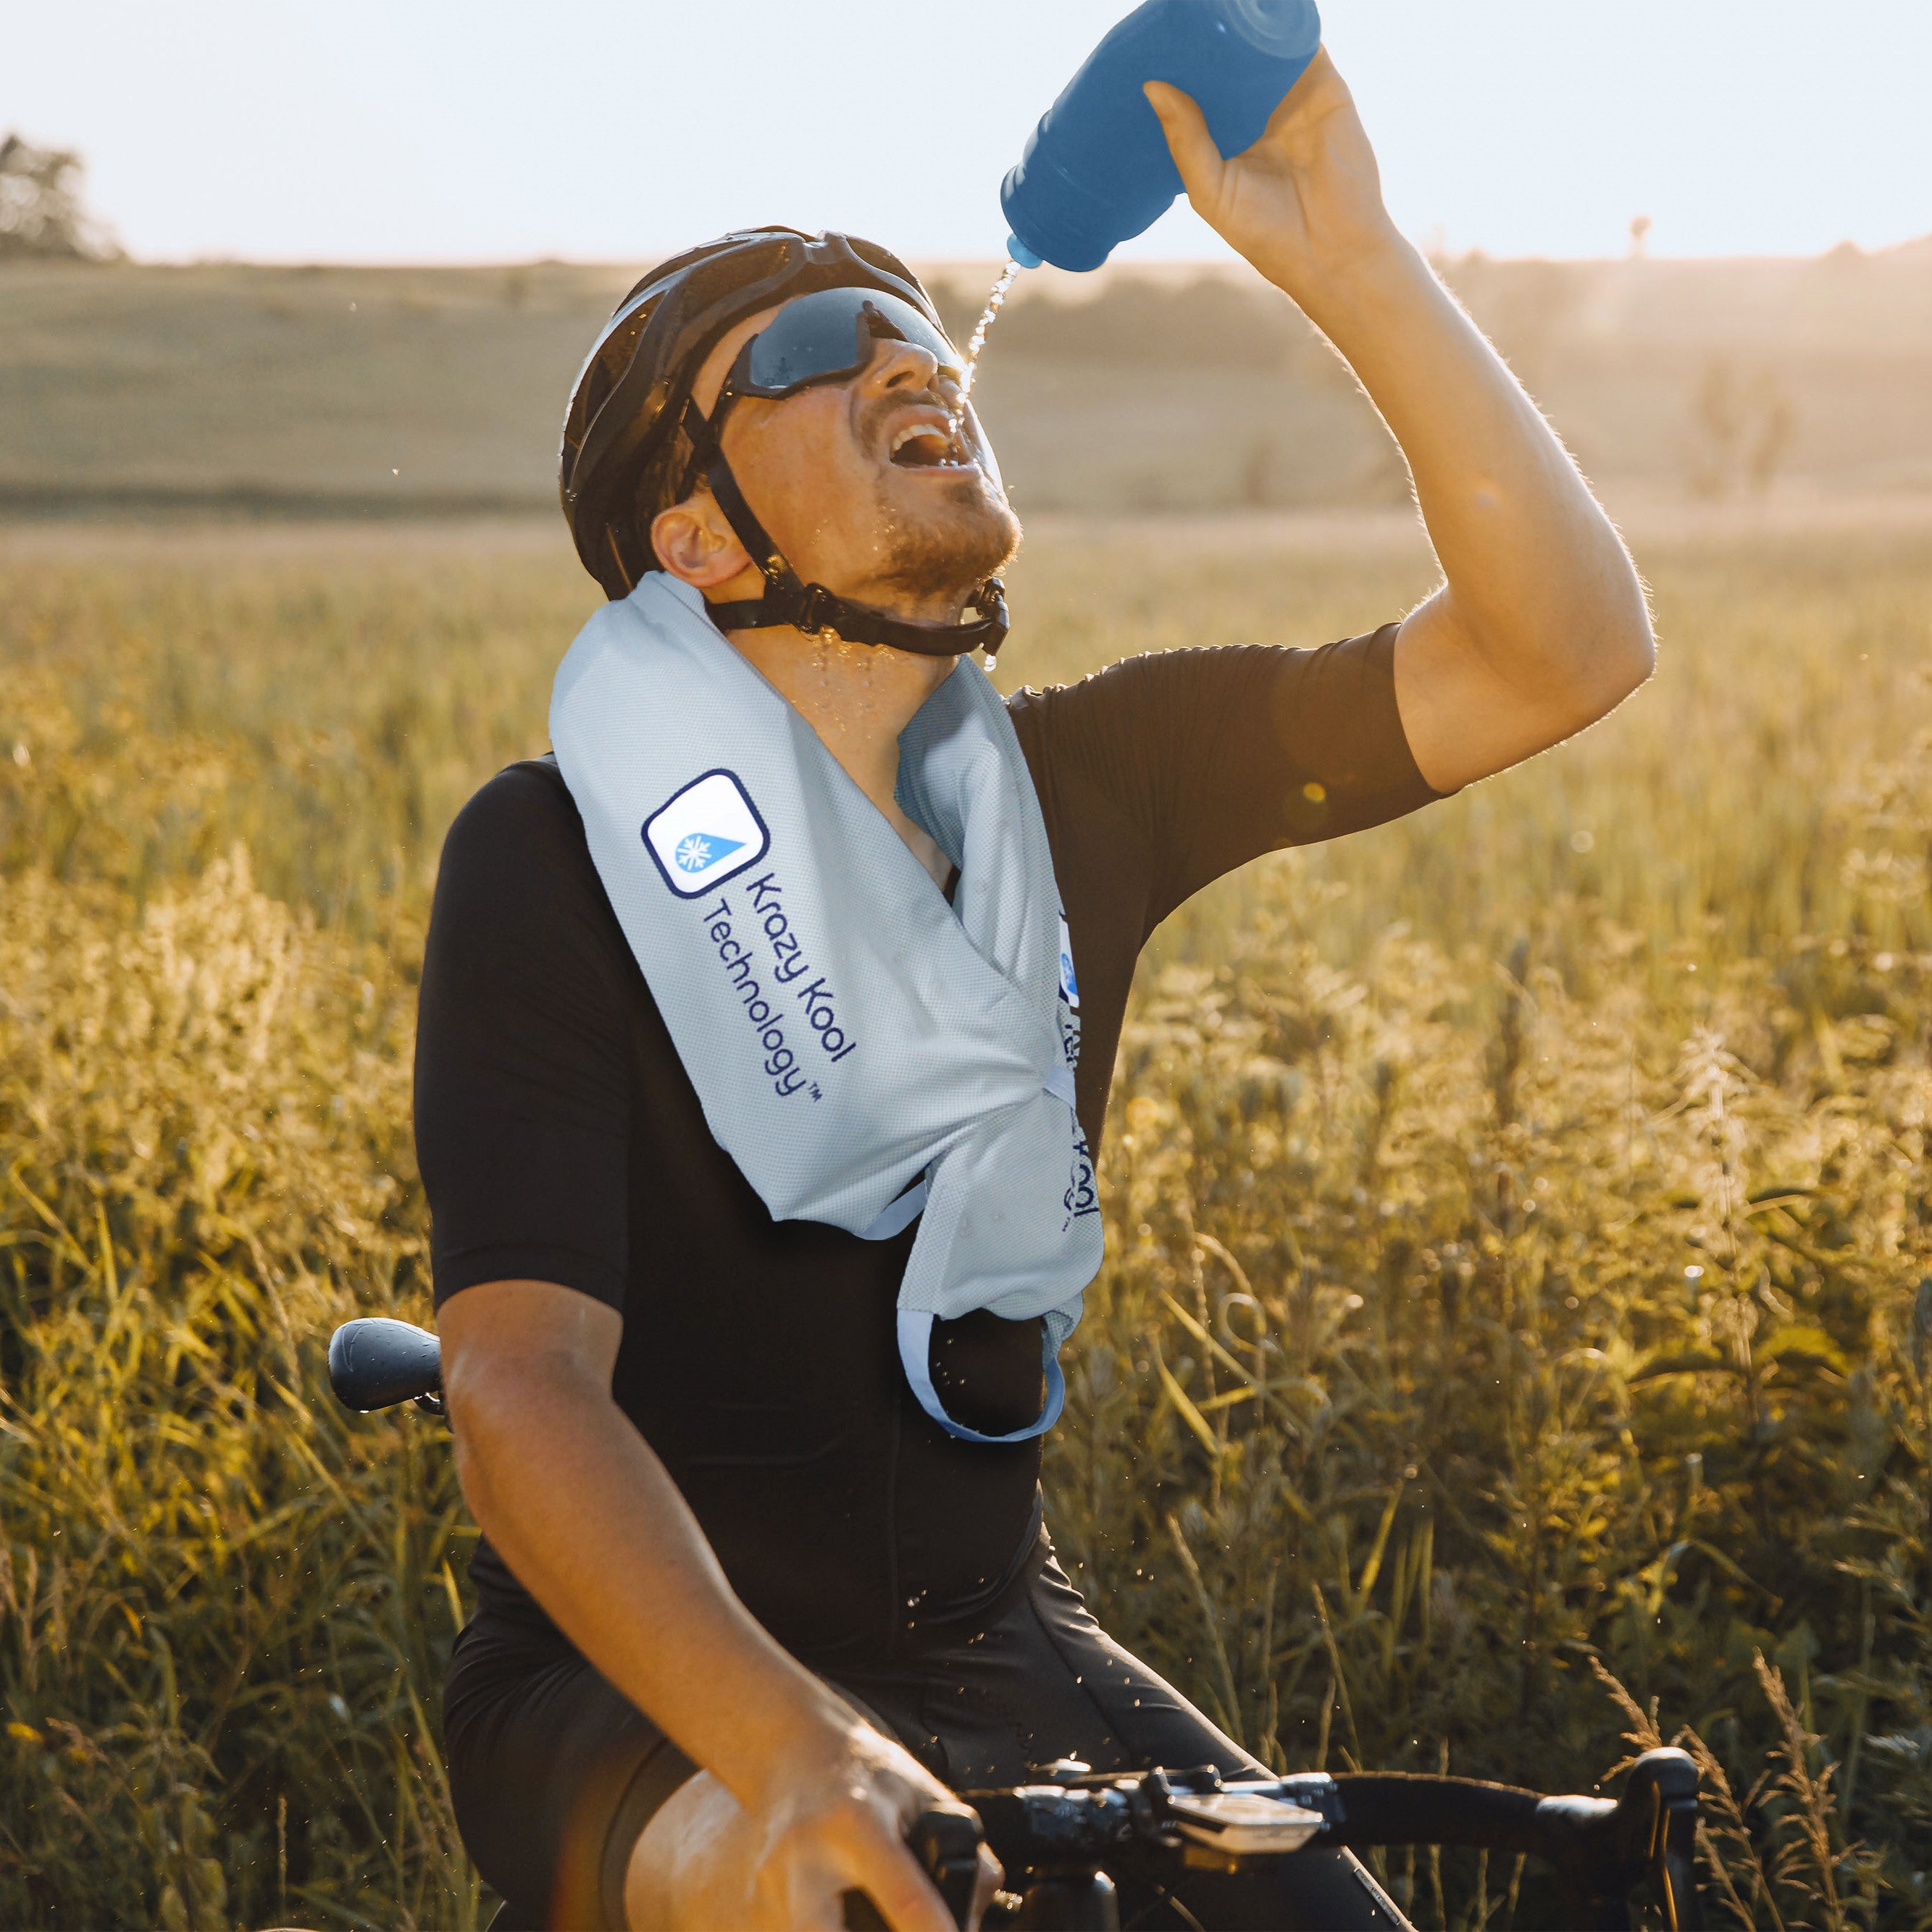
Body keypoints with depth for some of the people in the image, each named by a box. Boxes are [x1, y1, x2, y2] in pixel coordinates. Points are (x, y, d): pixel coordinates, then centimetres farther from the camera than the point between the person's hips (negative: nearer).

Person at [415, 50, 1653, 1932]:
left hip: (993, 1652, 5)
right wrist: (789, 1750, -40)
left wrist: (1350, 260, -18)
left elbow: (1565, 650, -8)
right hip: (649, 1686, -5)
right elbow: (520, 1381, -24)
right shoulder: (555, 858, -14)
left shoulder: (1079, 788, -1)